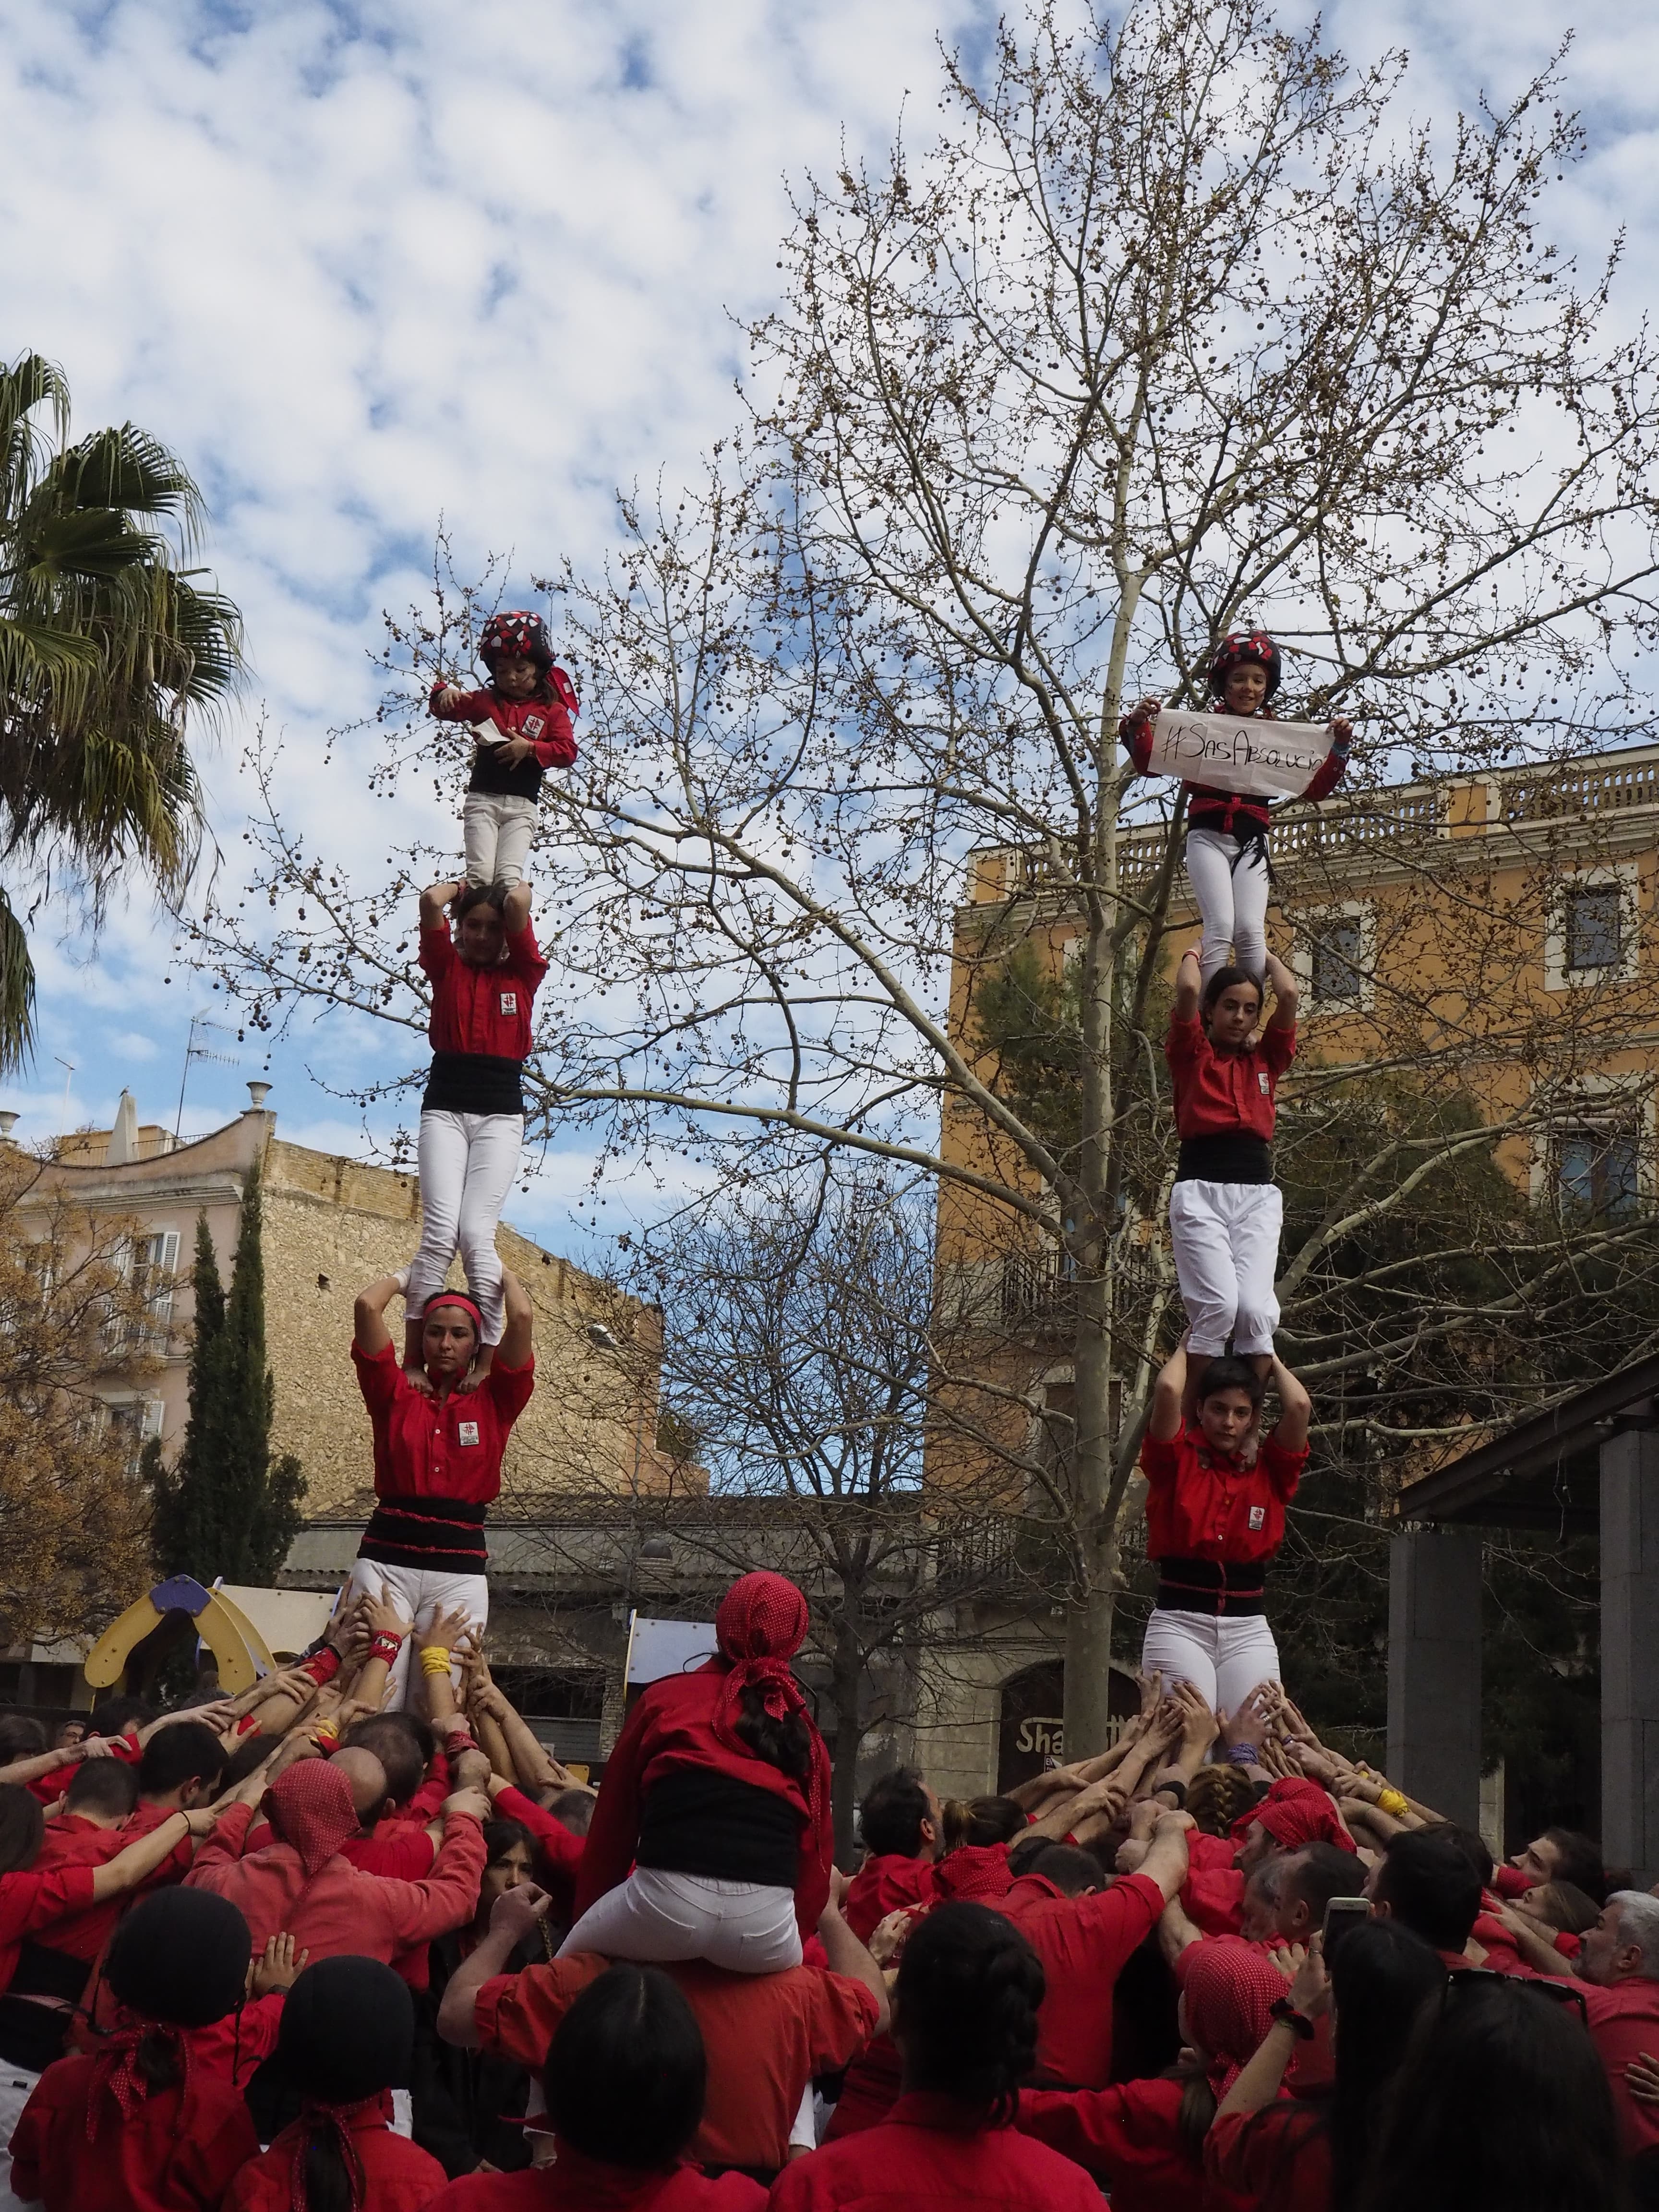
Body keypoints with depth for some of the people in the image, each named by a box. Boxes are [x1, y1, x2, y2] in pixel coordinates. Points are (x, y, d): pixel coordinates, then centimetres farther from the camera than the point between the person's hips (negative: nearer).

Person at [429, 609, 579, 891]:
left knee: (509, 878, -14)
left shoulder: (552, 710, 9)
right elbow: (444, 709, 15)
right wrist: (445, 693, -9)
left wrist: (530, 748, -17)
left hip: (522, 805, -1)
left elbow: (567, 751, -2)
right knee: (480, 876, -13)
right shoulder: (485, 701, 16)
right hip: (482, 798, 1)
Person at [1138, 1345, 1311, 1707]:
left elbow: (1299, 1406, -4)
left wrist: (1270, 1359, 13)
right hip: (1179, 1623, -2)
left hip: (1248, 1628, 3)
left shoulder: (1269, 1472, 11)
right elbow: (1167, 1390, -11)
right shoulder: (1176, 1462, 4)